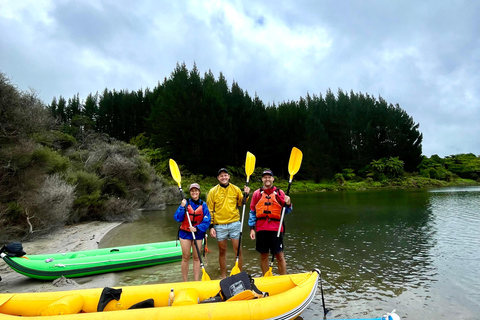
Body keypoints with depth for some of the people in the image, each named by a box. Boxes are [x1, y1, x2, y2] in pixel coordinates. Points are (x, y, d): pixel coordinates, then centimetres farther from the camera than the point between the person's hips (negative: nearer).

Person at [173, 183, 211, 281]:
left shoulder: (203, 205, -4)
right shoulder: (185, 203, -5)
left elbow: (207, 220, -7)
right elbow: (177, 218, -11)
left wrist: (197, 228, -19)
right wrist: (182, 207, -22)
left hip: (198, 233, 1)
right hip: (185, 233, 0)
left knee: (196, 258, 9)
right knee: (185, 258, 6)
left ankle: (196, 281, 19)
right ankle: (185, 282, 19)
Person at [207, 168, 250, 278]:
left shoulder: (236, 189, 4)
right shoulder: (213, 191, 1)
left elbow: (241, 203, 12)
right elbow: (210, 210, 3)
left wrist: (246, 195, -5)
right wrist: (211, 226, -1)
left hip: (234, 223, 1)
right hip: (219, 225, 0)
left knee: (238, 249, 2)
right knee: (222, 251, 10)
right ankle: (223, 276, 24)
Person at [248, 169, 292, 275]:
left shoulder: (279, 193, 5)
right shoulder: (257, 193, 8)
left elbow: (286, 211, 7)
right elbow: (252, 212, 10)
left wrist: (288, 204, -15)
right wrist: (252, 228, 4)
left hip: (276, 228, -1)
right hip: (261, 229, 2)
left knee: (279, 255, 1)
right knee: (263, 255, 10)